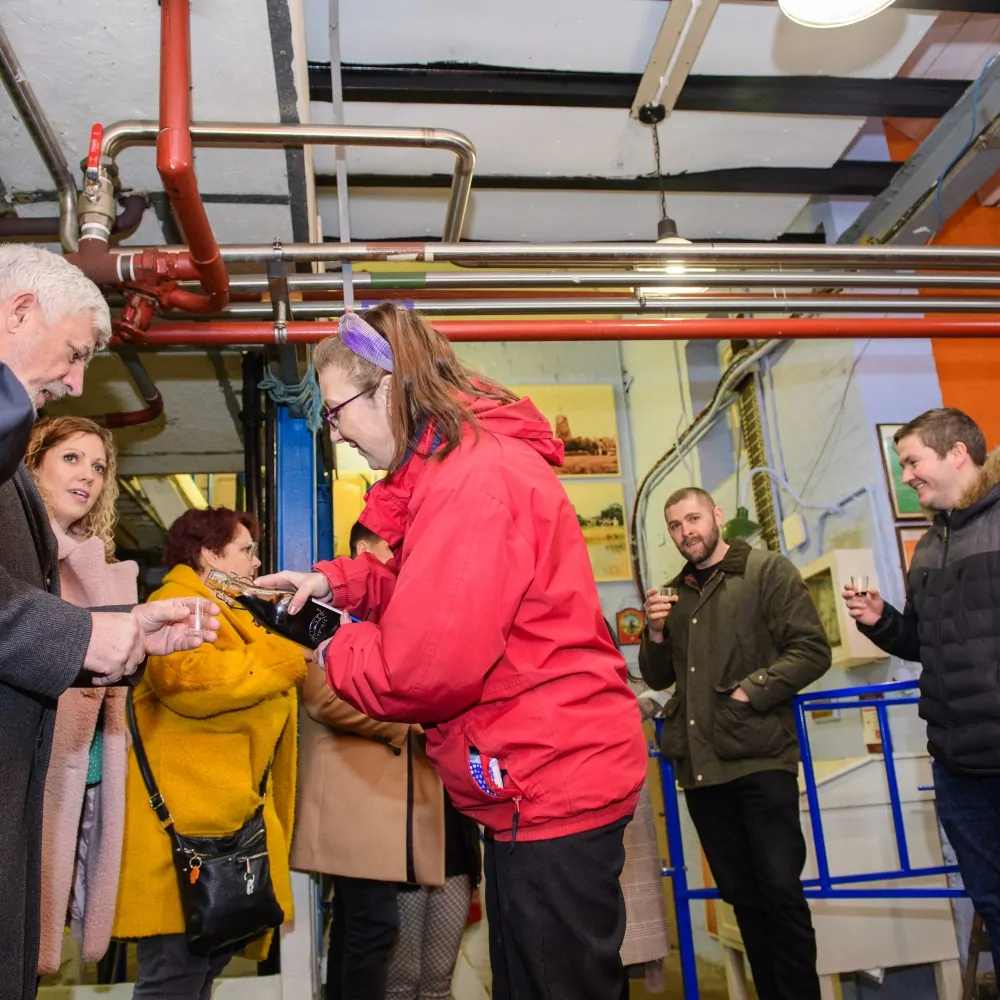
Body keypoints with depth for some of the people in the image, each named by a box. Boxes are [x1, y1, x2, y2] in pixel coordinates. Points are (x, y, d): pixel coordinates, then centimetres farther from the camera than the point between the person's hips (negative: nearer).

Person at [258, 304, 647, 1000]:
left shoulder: (476, 477, -23)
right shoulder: (469, 464, 12)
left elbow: (428, 663, -27)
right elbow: (443, 594, 21)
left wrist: (339, 655, -7)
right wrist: (338, 581, 10)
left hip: (550, 786, -11)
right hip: (529, 785, 11)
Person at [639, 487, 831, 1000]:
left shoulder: (768, 570, -1)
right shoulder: (673, 594, 14)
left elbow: (812, 650, -8)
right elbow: (657, 678, 16)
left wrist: (748, 692, -16)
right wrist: (655, 634, -4)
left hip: (760, 757, -5)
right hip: (699, 765, 5)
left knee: (781, 892, -1)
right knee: (742, 895, 13)